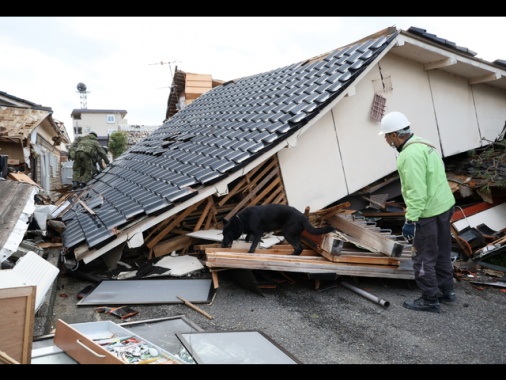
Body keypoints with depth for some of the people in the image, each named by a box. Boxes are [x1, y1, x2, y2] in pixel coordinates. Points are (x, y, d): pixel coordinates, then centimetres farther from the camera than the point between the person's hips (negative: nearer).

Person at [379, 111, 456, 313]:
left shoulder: (411, 154, -23)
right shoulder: (423, 144, 10)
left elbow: (416, 192, -27)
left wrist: (410, 220, -23)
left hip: (428, 212, -10)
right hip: (444, 205, 10)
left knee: (424, 257, 3)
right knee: (442, 252, 22)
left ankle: (430, 300, 16)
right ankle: (446, 290, 36)